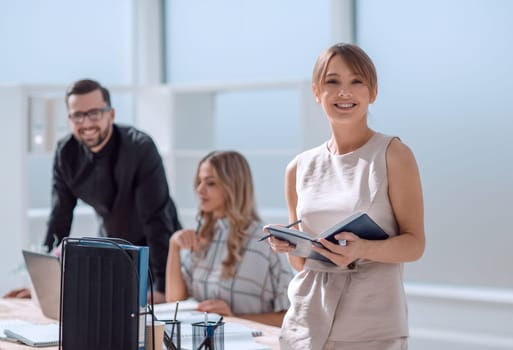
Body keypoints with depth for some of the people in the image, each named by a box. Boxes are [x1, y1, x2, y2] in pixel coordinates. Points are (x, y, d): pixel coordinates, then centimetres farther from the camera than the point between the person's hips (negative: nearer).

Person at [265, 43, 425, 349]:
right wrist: (288, 245, -5)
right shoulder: (300, 168, 9)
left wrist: (364, 250, -21)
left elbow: (415, 244, -5)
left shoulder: (393, 155, -2)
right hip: (308, 322, 3)